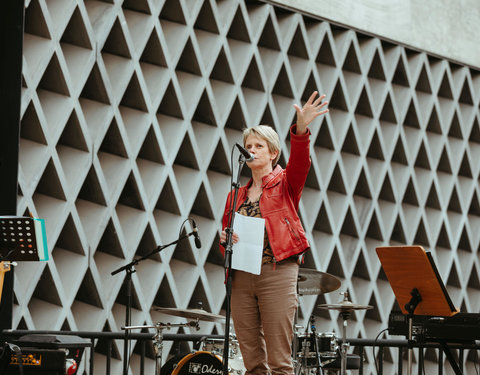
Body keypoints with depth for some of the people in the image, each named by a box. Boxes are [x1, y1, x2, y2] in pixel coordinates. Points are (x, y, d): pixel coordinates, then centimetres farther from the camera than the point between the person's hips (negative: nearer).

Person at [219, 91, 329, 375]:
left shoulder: (285, 183, 6)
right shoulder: (236, 195, 19)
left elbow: (300, 164, -16)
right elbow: (227, 233, 22)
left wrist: (301, 131, -34)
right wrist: (226, 240, -3)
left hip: (277, 273, -5)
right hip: (241, 276, 5)